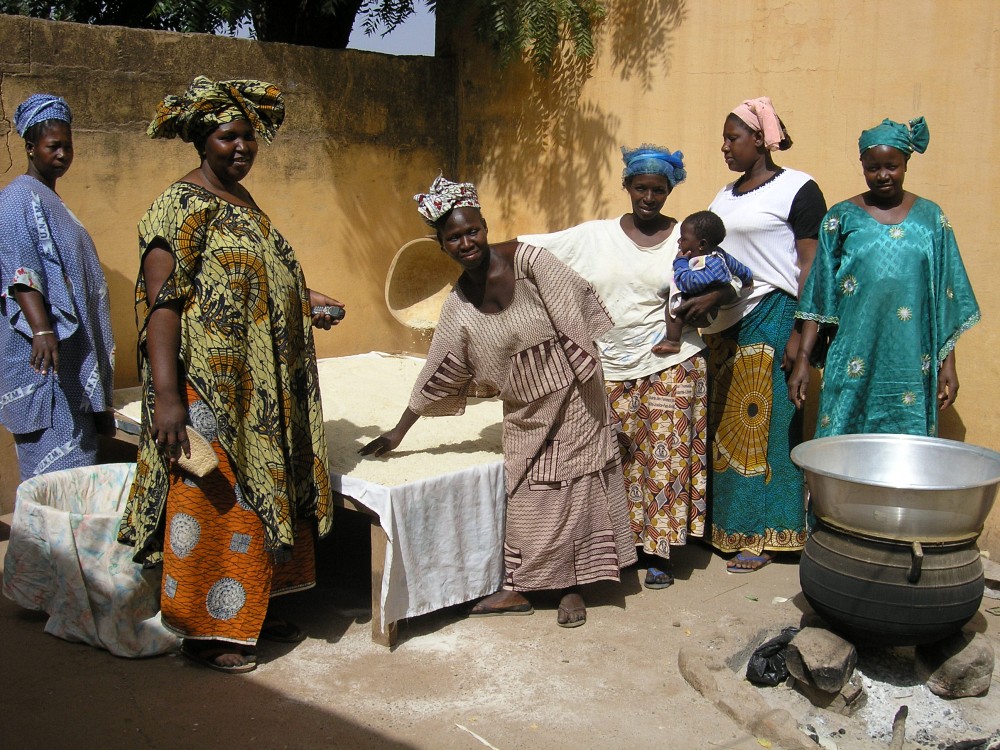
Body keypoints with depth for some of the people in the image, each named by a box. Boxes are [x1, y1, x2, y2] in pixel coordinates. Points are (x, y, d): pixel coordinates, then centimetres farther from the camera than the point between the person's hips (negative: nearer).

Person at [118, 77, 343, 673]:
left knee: (262, 498, 15)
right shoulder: (183, 206, -13)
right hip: (210, 392, -9)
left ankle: (249, 612, 30)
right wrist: (166, 396, -27)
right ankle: (205, 631, 15)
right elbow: (161, 303, -20)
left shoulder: (242, 200, 14)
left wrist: (302, 301, 12)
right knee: (215, 504, 0)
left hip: (263, 393, 9)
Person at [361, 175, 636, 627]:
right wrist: (398, 432, 5)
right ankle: (519, 588, 22)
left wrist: (588, 364, -15)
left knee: (575, 485, 4)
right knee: (526, 495, 8)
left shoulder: (527, 260, -16)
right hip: (524, 410, 3)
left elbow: (578, 307, -13)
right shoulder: (459, 307, -4)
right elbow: (436, 377, 2)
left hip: (571, 394, -3)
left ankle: (572, 588, 16)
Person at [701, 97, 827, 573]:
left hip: (770, 319, -7)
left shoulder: (798, 190, -5)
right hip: (722, 322, 7)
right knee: (723, 422, 8)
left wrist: (800, 332, -16)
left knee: (762, 423, -3)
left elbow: (811, 266, -10)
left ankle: (760, 536, 6)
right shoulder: (725, 195, 16)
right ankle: (724, 522, 19)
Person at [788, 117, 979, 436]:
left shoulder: (931, 218, 7)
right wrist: (802, 359, -3)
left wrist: (948, 362, 3)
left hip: (911, 367, 1)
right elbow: (816, 297, 2)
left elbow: (946, 299, 7)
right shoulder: (842, 218, 4)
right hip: (854, 365, -1)